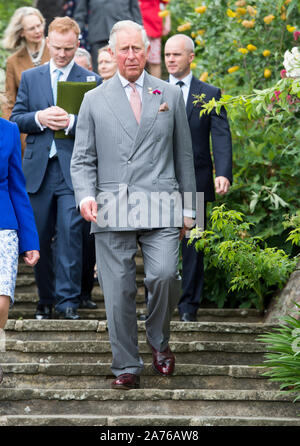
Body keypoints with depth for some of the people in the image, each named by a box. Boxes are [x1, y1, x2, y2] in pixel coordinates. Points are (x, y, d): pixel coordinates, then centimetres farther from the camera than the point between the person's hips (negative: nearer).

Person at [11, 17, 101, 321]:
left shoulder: (91, 81, 5)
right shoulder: (30, 78, 12)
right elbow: (16, 119, 9)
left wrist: (71, 123, -18)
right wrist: (39, 119, -11)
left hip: (73, 170, -3)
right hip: (38, 170, 3)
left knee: (70, 233, -10)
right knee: (39, 238, 6)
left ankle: (67, 301, -7)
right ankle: (45, 300, 18)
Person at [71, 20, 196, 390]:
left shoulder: (170, 96, 13)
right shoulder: (94, 100, 11)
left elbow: (183, 155, 16)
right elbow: (82, 159, 9)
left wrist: (188, 207, 13)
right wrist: (85, 195, -10)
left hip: (160, 208, 0)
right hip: (111, 212, 0)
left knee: (164, 275, -18)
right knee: (118, 293, -1)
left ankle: (159, 341, 8)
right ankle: (126, 367, 10)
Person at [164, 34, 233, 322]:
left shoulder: (210, 94, 5)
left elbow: (221, 137, -3)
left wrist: (223, 174, -17)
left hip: (195, 181, -1)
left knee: (192, 245, 3)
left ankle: (189, 305, 11)